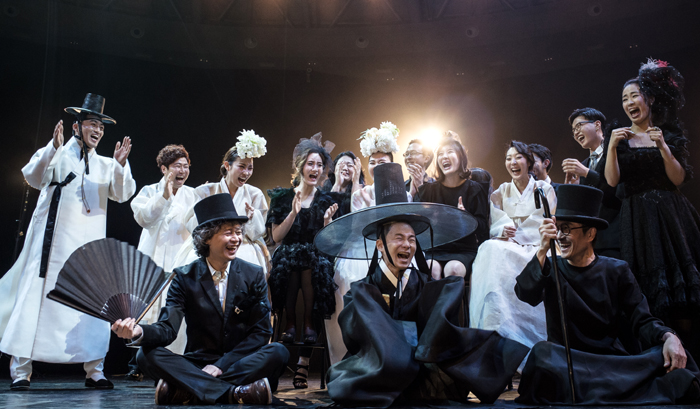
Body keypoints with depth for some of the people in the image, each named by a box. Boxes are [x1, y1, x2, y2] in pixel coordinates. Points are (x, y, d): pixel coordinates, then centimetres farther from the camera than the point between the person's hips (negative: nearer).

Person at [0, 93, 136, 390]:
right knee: (38, 298, -4)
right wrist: (53, 147, -24)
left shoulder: (106, 165, 17)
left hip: (90, 244, 3)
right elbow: (34, 177, -11)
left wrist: (120, 165, -15)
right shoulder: (55, 155, 8)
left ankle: (94, 371, 3)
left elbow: (123, 194, 2)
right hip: (53, 240, -3)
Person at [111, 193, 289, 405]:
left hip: (240, 364, 0)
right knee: (146, 354, -23)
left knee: (278, 352, -29)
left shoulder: (254, 275, 1)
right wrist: (139, 332, -34)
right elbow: (167, 328, -10)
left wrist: (221, 364, -15)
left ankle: (186, 391, -32)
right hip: (196, 366, 1)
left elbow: (261, 331, -4)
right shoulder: (185, 277, 1)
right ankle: (234, 393, -35)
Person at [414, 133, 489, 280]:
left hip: (464, 250, -1)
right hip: (435, 250, 1)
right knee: (432, 268, -30)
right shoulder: (430, 189, 12)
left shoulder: (474, 189, 7)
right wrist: (415, 188, -6)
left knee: (453, 268, -32)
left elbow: (482, 228, -1)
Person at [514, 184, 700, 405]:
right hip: (566, 363, 1)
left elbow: (642, 319, 0)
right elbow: (525, 295, -14)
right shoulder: (550, 269, 6)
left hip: (613, 360, 0)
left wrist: (669, 337, -22)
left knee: (674, 359, -25)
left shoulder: (616, 270, 8)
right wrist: (543, 250, -22)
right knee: (541, 352, -34)